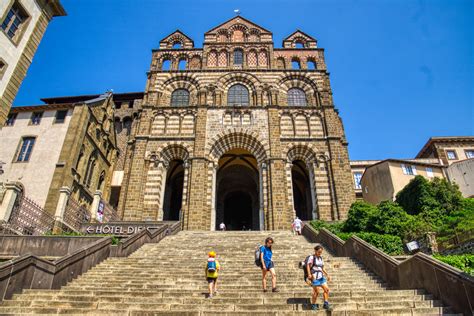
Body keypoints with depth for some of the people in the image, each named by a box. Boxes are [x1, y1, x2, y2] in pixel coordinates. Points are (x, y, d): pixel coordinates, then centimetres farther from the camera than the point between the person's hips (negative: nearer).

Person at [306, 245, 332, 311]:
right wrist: (309, 274, -28)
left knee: (326, 289, 0)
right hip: (314, 277, -7)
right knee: (316, 291, -4)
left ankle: (326, 304, 11)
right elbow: (308, 266, -16)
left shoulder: (321, 258, 15)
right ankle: (313, 305, 13)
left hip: (321, 276, 7)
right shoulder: (312, 257, -6)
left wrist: (327, 275, 15)